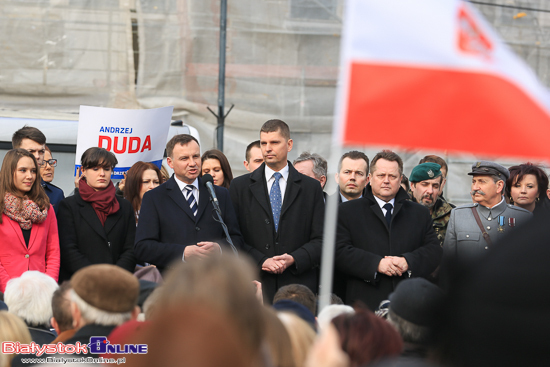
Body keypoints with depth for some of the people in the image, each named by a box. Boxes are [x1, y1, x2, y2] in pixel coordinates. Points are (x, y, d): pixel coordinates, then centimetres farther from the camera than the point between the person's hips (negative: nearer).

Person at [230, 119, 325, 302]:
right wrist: (261, 261, -9)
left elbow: (320, 240, 7)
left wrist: (294, 259, -10)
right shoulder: (240, 186, 11)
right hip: (254, 286, 0)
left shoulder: (311, 188, 10)